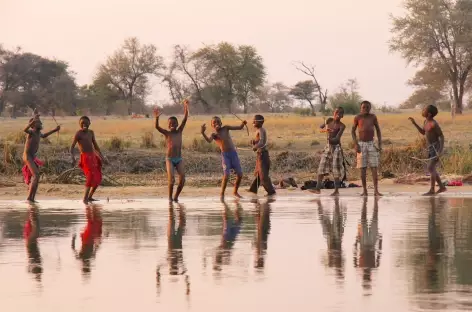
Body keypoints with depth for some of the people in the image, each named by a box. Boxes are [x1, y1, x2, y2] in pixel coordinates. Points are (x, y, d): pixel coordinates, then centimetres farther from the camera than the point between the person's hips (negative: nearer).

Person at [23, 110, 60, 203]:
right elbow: (25, 129, -42)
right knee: (36, 175, -20)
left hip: (33, 157, 10)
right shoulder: (31, 132, -16)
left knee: (36, 177, 9)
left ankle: (32, 198, 13)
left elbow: (43, 136, 36)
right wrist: (34, 119, -53)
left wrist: (55, 130, 37)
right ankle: (29, 197, -22)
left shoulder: (38, 133, 10)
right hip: (27, 157, -10)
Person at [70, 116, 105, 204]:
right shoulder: (78, 134, -6)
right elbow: (72, 147, -11)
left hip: (93, 157, 7)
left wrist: (101, 156, 15)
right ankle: (85, 198, -17)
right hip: (85, 157, -7)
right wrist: (73, 158, -25)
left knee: (98, 178, 10)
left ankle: (90, 197, 22)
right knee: (91, 177, -19)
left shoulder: (91, 133, 13)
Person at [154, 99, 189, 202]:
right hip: (169, 159, -3)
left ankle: (176, 197, 9)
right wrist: (157, 118, -33)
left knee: (182, 179, -10)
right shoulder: (167, 133, -1)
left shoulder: (179, 131, 5)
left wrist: (186, 107, -10)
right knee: (171, 179, -18)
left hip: (179, 159, 3)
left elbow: (185, 119, -2)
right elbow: (157, 127, -16)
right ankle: (170, 197, 1)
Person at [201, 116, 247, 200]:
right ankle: (222, 194, -3)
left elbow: (239, 127, 9)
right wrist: (203, 133, -38)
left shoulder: (225, 128, 8)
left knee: (240, 174, 5)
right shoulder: (214, 134, -1)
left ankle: (235, 192, 24)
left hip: (234, 153, 4)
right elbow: (209, 140, -24)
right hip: (225, 155, -4)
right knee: (226, 175, -17)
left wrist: (243, 124, -12)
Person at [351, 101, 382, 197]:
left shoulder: (373, 117, 3)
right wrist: (356, 144, -7)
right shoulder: (357, 118, -1)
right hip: (361, 144, -1)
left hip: (371, 144, 1)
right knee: (363, 169, 0)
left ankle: (376, 190, -9)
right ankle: (364, 191, 5)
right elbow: (353, 131, 4)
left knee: (374, 168, -7)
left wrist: (380, 144, -1)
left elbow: (378, 130, 8)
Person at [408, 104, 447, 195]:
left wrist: (441, 150, -25)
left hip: (436, 147, -9)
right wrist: (414, 123, 14)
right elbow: (423, 132, 23)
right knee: (431, 169, 11)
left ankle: (431, 190, -11)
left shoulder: (434, 124, -18)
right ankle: (442, 187, 20)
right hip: (431, 148, 9)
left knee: (431, 168, -13)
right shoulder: (426, 121, 8)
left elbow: (442, 136, -17)